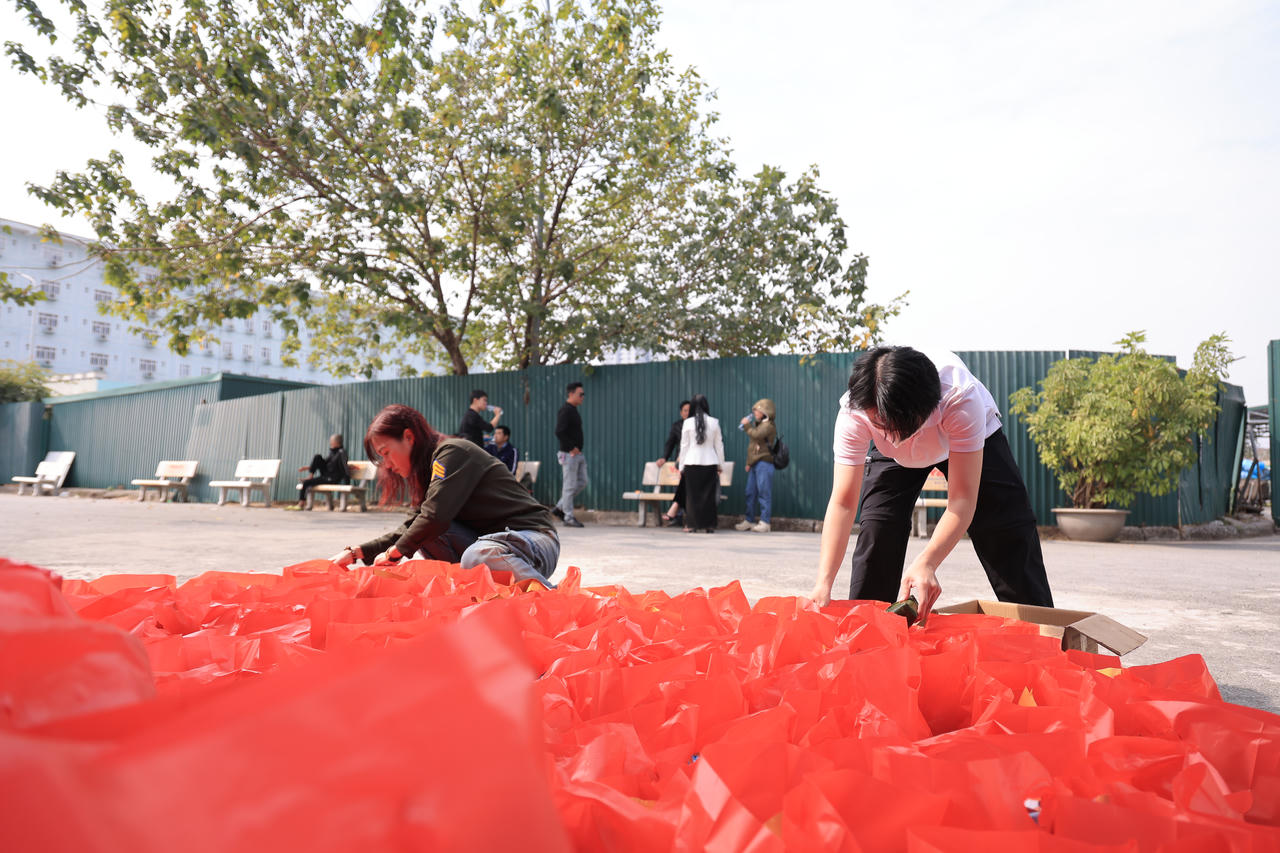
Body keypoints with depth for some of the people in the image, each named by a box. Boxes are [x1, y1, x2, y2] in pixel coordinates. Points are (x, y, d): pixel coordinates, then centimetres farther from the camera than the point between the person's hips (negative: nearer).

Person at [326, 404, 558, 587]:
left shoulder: (452, 451, -11)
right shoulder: (427, 470, 19)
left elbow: (435, 515, -21)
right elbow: (409, 530, 18)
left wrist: (392, 553, -6)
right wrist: (356, 553, 9)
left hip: (535, 538, -9)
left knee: (478, 556, -38)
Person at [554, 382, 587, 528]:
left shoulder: (574, 411, 17)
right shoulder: (565, 411, -13)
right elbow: (559, 432, -23)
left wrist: (577, 448, 13)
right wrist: (571, 448, -19)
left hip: (578, 454, 10)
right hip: (569, 454, -10)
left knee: (582, 482, 12)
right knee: (570, 485, -4)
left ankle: (560, 508, 21)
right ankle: (568, 518, 3)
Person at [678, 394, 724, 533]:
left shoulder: (688, 423, -4)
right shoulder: (714, 422, 0)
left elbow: (684, 445, 0)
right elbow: (719, 445, 6)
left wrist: (681, 466, 6)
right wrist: (720, 464, 15)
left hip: (692, 463, -1)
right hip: (710, 463, 1)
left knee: (692, 494, 5)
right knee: (709, 494, 6)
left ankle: (691, 524, 6)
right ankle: (709, 525, 8)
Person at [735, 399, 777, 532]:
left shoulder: (769, 425, -9)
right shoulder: (758, 424, 22)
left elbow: (756, 435, -26)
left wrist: (747, 425, -11)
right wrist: (749, 462, 22)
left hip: (764, 463, -10)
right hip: (755, 464, 10)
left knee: (764, 492, -8)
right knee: (750, 492, 10)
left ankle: (765, 522, -5)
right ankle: (749, 520, 17)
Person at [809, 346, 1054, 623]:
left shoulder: (960, 397, -45)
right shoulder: (853, 413, -38)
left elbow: (962, 499, -44)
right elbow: (842, 503, -37)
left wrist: (926, 563, -59)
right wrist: (824, 582, -48)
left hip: (973, 439, -1)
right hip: (894, 455, 1)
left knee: (1008, 537, -8)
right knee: (876, 533, -13)